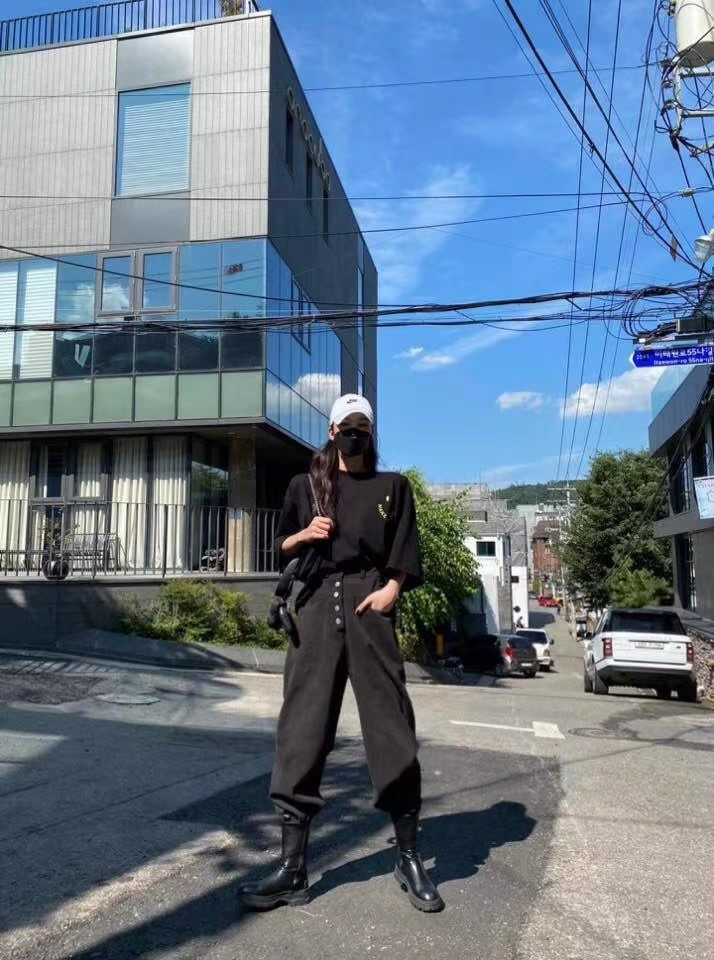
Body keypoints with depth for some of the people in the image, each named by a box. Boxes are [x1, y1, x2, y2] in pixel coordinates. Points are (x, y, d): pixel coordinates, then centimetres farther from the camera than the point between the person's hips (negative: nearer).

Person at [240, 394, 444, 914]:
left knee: (390, 725, -2)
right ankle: (293, 867, 4)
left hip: (369, 604, -1)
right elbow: (280, 548, 17)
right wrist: (303, 535, -3)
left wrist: (391, 588, -10)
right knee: (302, 728, -3)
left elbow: (405, 552, 7)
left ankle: (410, 858, 12)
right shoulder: (305, 485, 18)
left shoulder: (393, 486, 15)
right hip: (318, 604, 2)